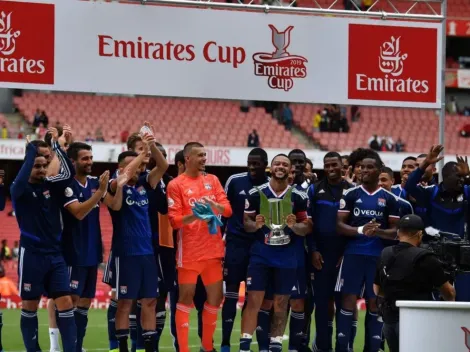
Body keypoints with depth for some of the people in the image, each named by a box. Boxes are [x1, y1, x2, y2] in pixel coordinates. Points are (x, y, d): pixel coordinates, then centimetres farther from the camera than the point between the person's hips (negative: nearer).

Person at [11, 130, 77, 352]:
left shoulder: (51, 186, 6)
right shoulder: (19, 189, -5)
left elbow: (69, 173, -11)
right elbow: (21, 180, -28)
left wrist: (56, 145, -17)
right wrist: (31, 150, -23)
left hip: (55, 254, 4)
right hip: (32, 255, -4)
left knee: (65, 303, -4)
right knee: (30, 306, 5)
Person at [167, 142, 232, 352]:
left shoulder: (213, 180, 12)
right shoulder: (176, 185, -4)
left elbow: (228, 210, 5)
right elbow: (174, 220, -9)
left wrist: (214, 205, -17)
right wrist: (194, 216, -26)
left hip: (213, 250, 6)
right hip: (189, 252, -5)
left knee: (216, 296, 8)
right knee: (186, 297, -4)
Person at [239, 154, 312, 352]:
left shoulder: (299, 197, 2)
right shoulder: (256, 193, 0)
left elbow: (307, 228, 4)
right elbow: (246, 223, 4)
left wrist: (295, 226, -17)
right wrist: (256, 225, -18)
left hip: (287, 257, 1)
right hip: (261, 255, -1)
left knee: (281, 303, 6)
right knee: (254, 300, -6)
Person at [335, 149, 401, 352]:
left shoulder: (390, 199, 6)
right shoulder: (350, 195, 5)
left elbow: (396, 230, 5)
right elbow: (339, 225, -1)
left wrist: (378, 232, -16)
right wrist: (360, 230, -19)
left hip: (379, 257, 1)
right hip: (353, 254, -1)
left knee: (375, 302, 4)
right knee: (348, 299, -3)